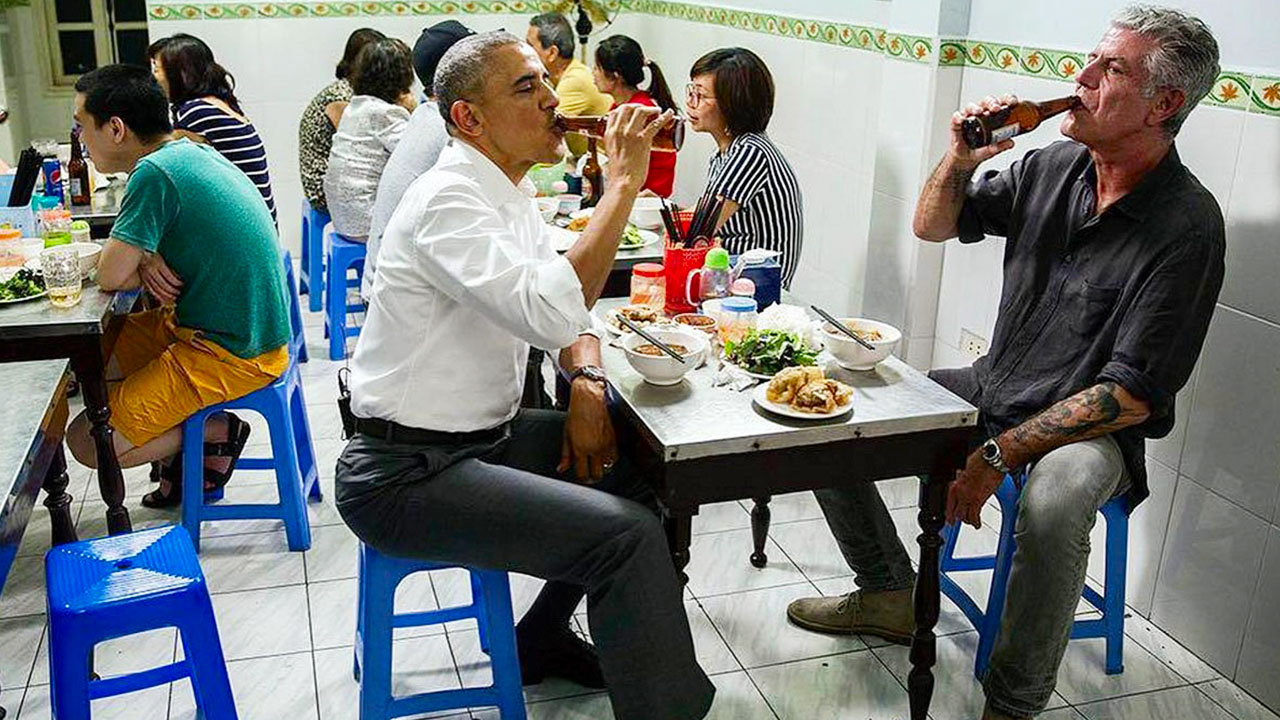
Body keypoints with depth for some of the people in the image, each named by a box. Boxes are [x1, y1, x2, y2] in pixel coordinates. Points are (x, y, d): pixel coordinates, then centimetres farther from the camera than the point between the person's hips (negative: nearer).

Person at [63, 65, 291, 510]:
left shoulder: (155, 173, -22)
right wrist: (148, 259, -5)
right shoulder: (191, 152, 6)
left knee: (87, 443, -7)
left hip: (230, 356, -9)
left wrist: (145, 264, 1)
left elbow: (111, 276, -20)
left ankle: (218, 432, 6)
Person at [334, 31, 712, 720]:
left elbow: (567, 296, 16)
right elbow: (550, 312, -35)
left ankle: (544, 637, 26)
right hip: (405, 475, -10)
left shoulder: (512, 193, 9)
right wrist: (624, 179, -28)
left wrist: (586, 380, -4)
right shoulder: (448, 199, -21)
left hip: (482, 435, 10)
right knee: (630, 534, -21)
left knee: (644, 468, 13)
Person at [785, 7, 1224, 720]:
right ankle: (891, 595, 14)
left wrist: (998, 455, -25)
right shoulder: (1053, 165, 0)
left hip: (1094, 428, -6)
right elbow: (933, 227, 11)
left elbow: (1131, 395, -21)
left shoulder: (1187, 227, -19)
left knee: (1055, 498, -40)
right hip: (993, 388, 7)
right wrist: (960, 160, -10)